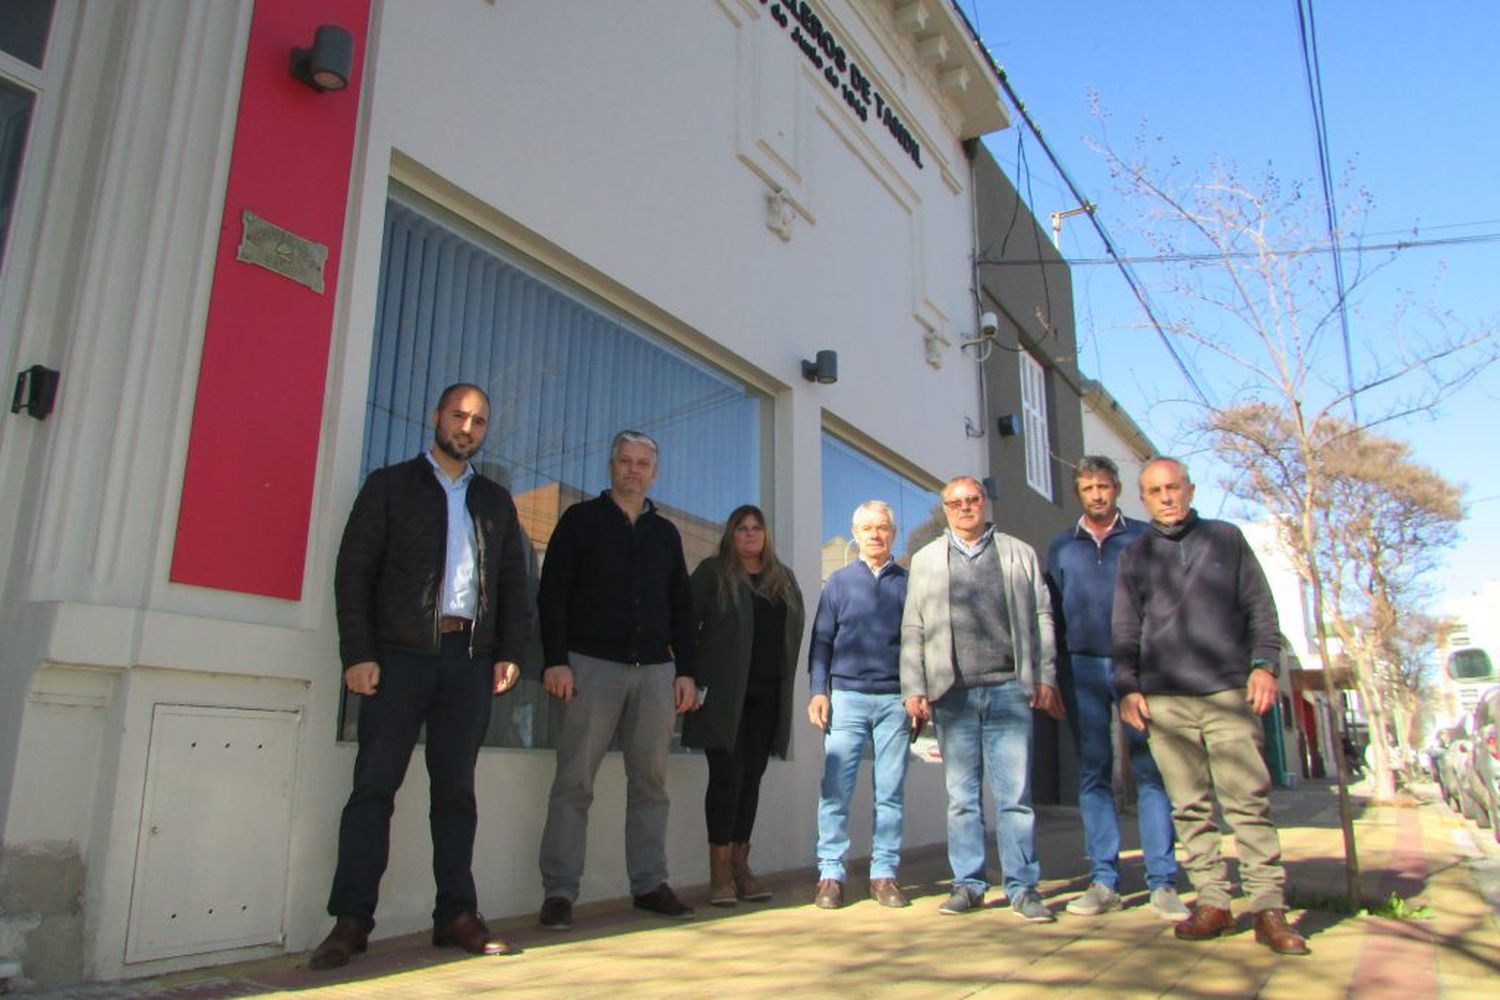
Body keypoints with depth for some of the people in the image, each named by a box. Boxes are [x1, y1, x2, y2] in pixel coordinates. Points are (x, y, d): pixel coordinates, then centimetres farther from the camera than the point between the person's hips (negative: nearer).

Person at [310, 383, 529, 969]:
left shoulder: (496, 501, 18)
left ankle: (456, 915, 11)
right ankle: (351, 920, 5)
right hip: (401, 653, -3)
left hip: (471, 657, 3)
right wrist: (358, 652, -9)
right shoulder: (390, 485, 8)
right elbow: (354, 570, 1)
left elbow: (513, 582, 15)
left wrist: (510, 651, 2)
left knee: (456, 788, 6)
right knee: (375, 784, -2)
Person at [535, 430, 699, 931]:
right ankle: (558, 892, 5)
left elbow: (682, 607, 16)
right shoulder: (581, 519, 6)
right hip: (592, 664, -3)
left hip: (655, 669, 4)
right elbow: (552, 593, -1)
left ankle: (650, 884, 17)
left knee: (650, 781, 7)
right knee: (574, 781, -2)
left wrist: (686, 671, 7)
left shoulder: (666, 533, 17)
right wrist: (555, 660, -11)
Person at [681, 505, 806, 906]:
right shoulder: (712, 572, 3)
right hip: (725, 692, -4)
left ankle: (740, 865, 15)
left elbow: (796, 629, 17)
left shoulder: (784, 578, 16)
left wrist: (785, 680, 8)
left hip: (767, 695, 5)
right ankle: (719, 871, 2)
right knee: (727, 774, -5)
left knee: (751, 776, 7)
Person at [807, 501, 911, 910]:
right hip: (847, 695, 0)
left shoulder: (908, 583, 10)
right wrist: (818, 691, -2)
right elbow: (821, 640, 8)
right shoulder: (839, 582, 10)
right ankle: (830, 873, 6)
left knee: (890, 792, 4)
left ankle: (884, 873, 13)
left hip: (895, 699, 1)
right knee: (835, 790, -2)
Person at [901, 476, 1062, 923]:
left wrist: (1045, 679, 0)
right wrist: (914, 689, 1)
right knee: (962, 797, 6)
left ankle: (1023, 887, 10)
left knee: (1015, 794, 1)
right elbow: (912, 630, 9)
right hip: (953, 693, 1)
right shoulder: (926, 560, 13)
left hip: (1008, 689, -1)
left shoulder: (1020, 553, 12)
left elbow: (1041, 618, 9)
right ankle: (968, 884, 15)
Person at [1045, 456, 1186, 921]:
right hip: (1083, 668, 2)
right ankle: (1103, 881, 8)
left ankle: (1162, 882, 2)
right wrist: (1055, 678, 5)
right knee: (1093, 774, 3)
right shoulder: (1061, 547, 13)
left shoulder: (1144, 538, 8)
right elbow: (1053, 615, 12)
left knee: (1151, 771, -3)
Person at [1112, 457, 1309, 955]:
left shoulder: (1226, 538, 13)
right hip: (1164, 699, 1)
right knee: (1190, 807, 2)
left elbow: (1259, 607, 10)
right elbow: (1124, 630, 13)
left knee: (1249, 800, -4)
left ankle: (1269, 907, 2)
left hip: (1228, 691, -1)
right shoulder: (1134, 555, 14)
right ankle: (1213, 901, 10)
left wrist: (1264, 664, -2)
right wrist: (1127, 687, 3)